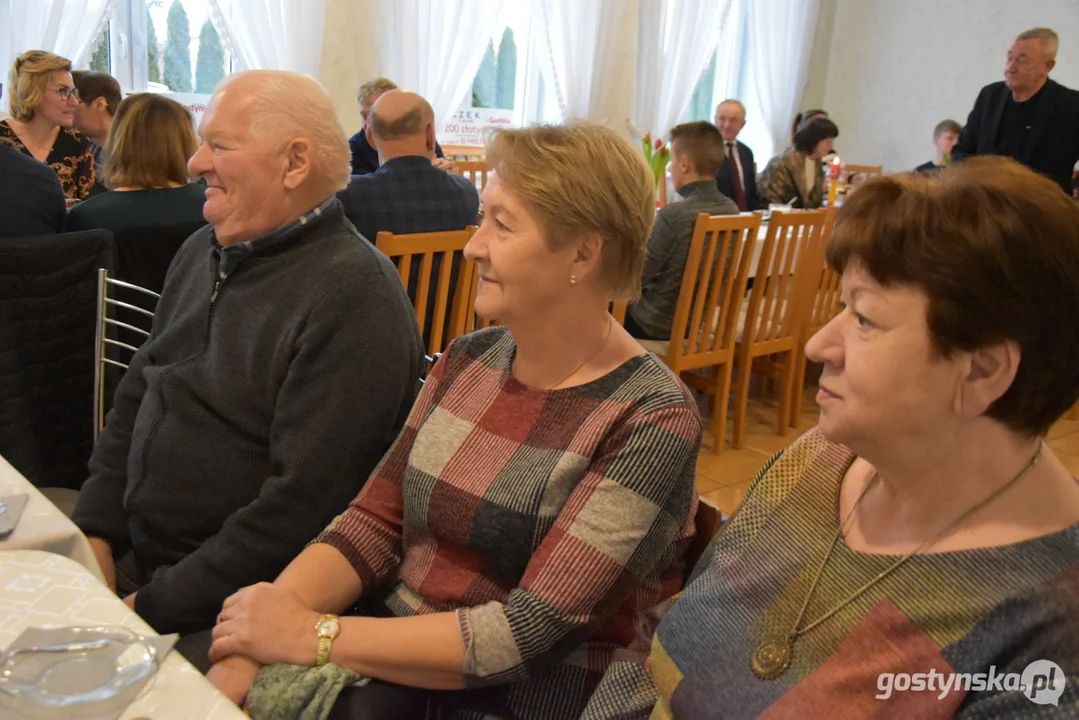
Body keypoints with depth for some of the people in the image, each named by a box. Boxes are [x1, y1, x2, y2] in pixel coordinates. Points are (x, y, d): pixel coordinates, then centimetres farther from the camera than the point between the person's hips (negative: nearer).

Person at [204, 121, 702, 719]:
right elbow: (373, 522, 1)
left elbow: (533, 632, -20)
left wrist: (311, 636, -19)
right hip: (391, 664, 5)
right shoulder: (467, 361, 3)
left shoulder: (651, 422, -17)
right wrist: (260, 627, -14)